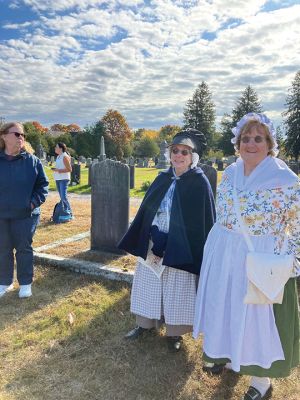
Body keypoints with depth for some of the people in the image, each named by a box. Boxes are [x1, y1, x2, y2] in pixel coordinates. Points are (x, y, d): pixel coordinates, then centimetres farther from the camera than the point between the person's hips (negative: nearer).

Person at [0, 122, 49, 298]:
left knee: (24, 249, 7)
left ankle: (26, 283, 22)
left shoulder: (32, 160, -2)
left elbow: (43, 184, 4)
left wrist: (35, 201, -8)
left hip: (26, 215, -1)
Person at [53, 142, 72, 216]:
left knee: (64, 197, -12)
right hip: (58, 179, 9)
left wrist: (58, 170, -17)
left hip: (64, 179, -9)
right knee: (61, 197, 10)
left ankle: (69, 212, -4)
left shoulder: (65, 157, -11)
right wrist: (55, 169, 9)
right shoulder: (58, 157, 15)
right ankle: (65, 211, 18)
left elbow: (69, 169, -14)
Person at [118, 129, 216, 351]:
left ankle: (175, 332, 29)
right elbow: (146, 210, 9)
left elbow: (205, 220, -9)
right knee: (150, 284, 17)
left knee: (176, 290, 9)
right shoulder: (163, 178, 5)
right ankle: (145, 323, 37)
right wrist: (139, 240, 8)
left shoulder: (200, 183, -9)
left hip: (179, 248, -5)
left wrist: (201, 255, -11)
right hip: (153, 244, 5)